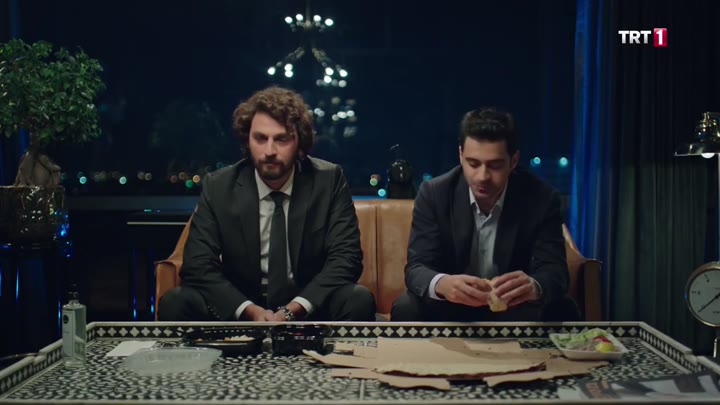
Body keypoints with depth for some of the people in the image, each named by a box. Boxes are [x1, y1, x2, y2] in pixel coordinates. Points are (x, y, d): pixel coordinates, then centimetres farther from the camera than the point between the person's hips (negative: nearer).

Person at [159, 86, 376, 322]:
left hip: (310, 309, -1)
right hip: (239, 310, 1)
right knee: (174, 304, -24)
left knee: (359, 301, -30)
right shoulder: (217, 187, -3)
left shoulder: (329, 181, -5)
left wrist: (294, 310, -24)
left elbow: (346, 258, -10)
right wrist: (250, 311, -23)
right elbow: (198, 266, -7)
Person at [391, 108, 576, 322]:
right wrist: (441, 284, -46)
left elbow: (555, 273, -19)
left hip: (512, 309, 0)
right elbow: (416, 268, -20)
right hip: (449, 308, 1)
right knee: (406, 309, -29)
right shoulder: (434, 194, -13)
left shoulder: (542, 199, -13)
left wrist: (534, 287, -46)